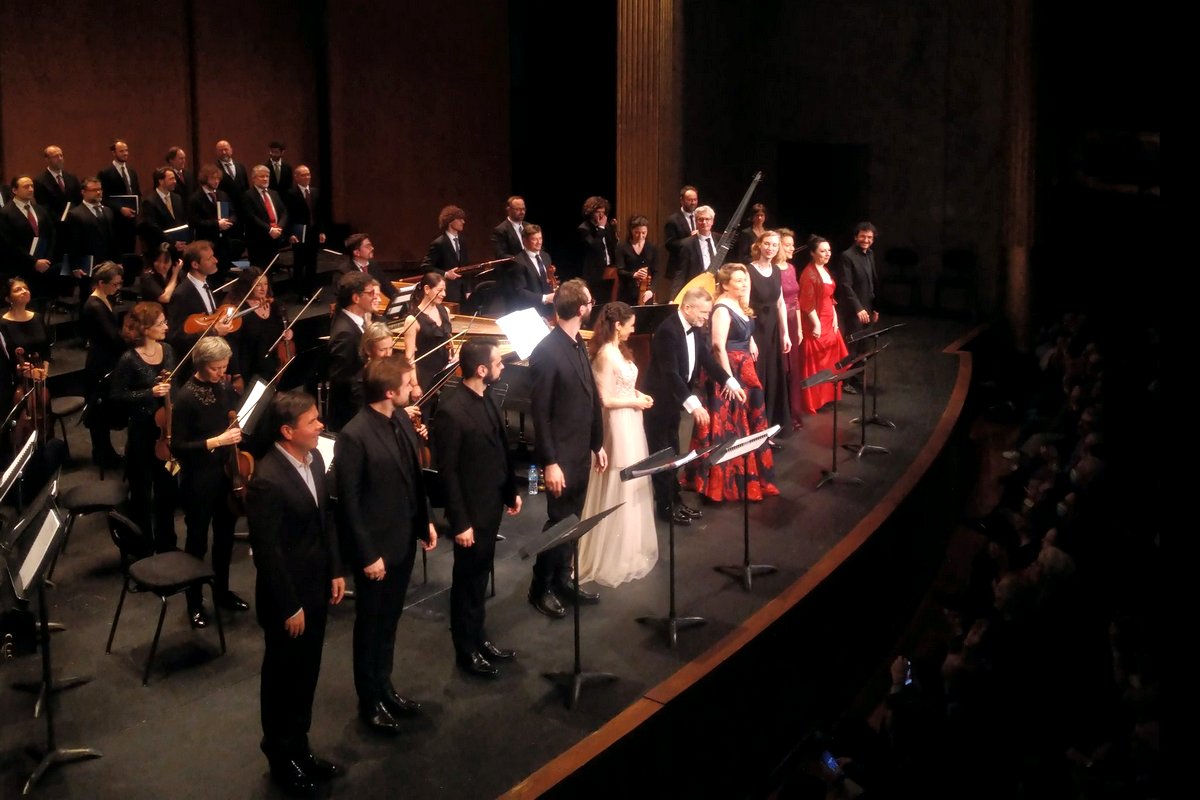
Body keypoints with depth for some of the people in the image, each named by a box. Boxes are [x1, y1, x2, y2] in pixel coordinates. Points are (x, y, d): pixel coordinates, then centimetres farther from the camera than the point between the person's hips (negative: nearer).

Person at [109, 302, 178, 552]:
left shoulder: (167, 350, 0)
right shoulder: (129, 360, -18)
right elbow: (118, 396, -12)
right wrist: (150, 393, -22)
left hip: (166, 427, 6)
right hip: (142, 430, -6)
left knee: (168, 487, 15)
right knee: (142, 490, 9)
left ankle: (166, 543, 31)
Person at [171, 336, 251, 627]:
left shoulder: (225, 386, -2)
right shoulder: (186, 397, -20)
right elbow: (177, 447, -20)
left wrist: (238, 432, -2)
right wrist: (215, 442, -26)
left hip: (226, 472, 6)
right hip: (198, 479, -6)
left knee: (225, 534, 19)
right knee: (198, 539, 8)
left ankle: (222, 591, 38)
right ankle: (194, 602, 23)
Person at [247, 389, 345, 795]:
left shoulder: (313, 457, -2)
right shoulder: (267, 480, -27)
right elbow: (267, 551, -22)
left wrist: (335, 571, 8)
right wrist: (289, 607, -17)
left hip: (316, 586, 7)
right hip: (287, 596, -7)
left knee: (307, 673, 20)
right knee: (283, 676, 12)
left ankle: (299, 748, 37)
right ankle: (281, 757, 32)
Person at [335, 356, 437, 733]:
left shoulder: (401, 418, -1)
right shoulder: (354, 436, -24)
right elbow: (349, 502, -19)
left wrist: (425, 521, 10)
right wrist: (367, 554, -17)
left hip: (404, 539, 7)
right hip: (375, 546, -7)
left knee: (389, 619, 22)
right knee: (370, 624, 11)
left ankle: (384, 686, 39)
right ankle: (369, 701, 28)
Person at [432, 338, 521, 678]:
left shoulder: (486, 397, 1)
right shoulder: (452, 411, -24)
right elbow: (447, 471, -20)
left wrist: (511, 491, 16)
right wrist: (459, 522, -19)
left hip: (491, 504, 8)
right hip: (471, 510, -8)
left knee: (480, 576, 21)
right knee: (467, 580, 9)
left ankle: (479, 638, 36)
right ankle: (466, 651, 24)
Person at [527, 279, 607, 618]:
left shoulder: (578, 344, 6)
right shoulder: (547, 352, -20)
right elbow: (540, 413, -18)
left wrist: (598, 444, 13)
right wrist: (549, 462, -19)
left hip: (582, 450, 8)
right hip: (561, 454, -8)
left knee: (572, 520, 15)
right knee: (559, 521, 3)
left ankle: (562, 580, 29)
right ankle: (540, 588, 18)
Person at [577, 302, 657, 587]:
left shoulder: (618, 350, 9)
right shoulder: (606, 354, -20)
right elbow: (606, 400, -21)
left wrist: (638, 394, 1)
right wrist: (635, 402, -12)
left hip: (630, 425, 10)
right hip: (618, 426, -10)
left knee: (631, 487, 18)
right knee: (619, 489, 0)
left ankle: (628, 549, 32)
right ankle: (613, 557, 11)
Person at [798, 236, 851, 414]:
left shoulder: (825, 270, 11)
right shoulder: (809, 274, -17)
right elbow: (807, 304, -20)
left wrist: (834, 318, 10)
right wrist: (816, 325, -19)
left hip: (829, 322, 9)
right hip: (816, 325, -9)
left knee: (830, 361, 15)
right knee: (815, 364, -2)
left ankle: (826, 396, 26)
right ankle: (813, 402, 5)